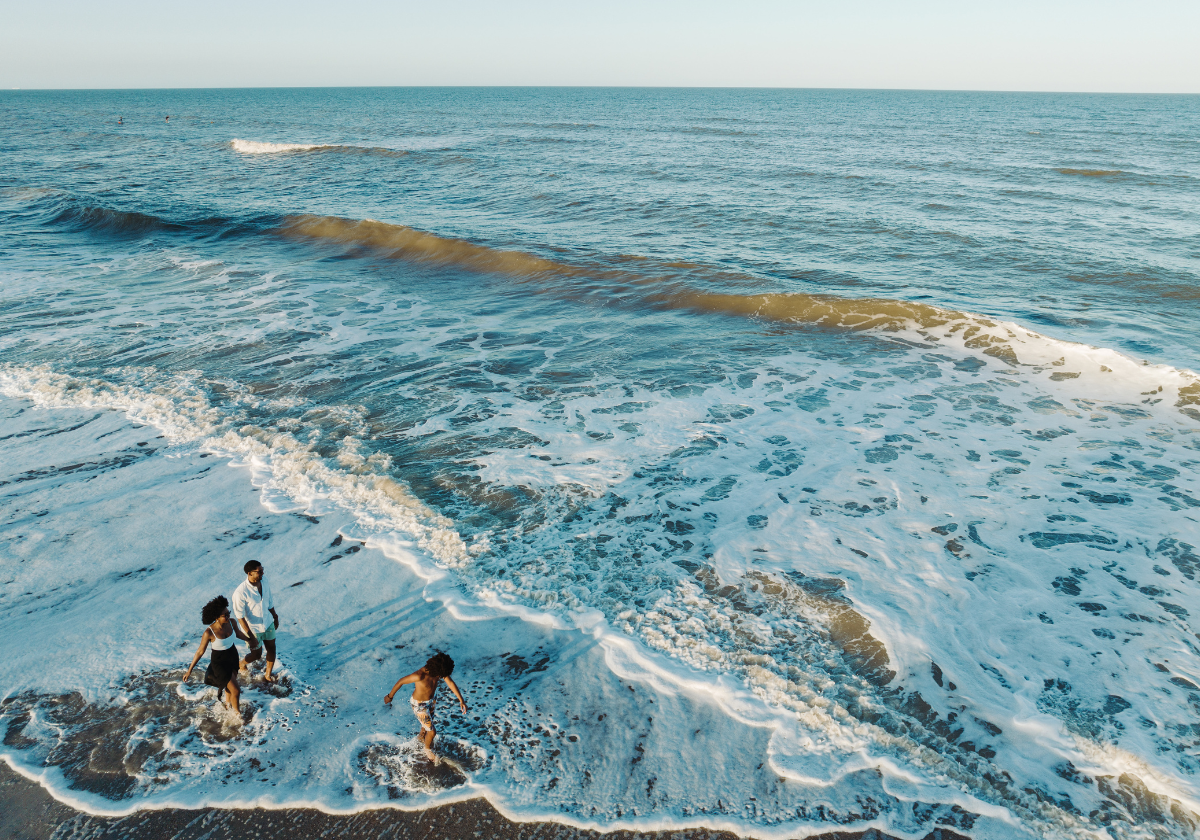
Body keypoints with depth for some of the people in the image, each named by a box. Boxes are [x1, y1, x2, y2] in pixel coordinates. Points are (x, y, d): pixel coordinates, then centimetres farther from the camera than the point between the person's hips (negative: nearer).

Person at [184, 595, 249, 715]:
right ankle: (237, 712, 27)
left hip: (233, 657, 5)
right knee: (236, 691, 0)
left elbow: (238, 633, 7)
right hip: (219, 662, -5)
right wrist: (189, 671, -10)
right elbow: (200, 652, -17)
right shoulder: (209, 632, -30)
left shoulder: (231, 623, -17)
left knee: (230, 685, 24)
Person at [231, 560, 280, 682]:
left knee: (271, 649, 14)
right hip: (252, 628, -5)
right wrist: (250, 636, -23)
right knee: (257, 654, 12)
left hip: (267, 624, 5)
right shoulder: (241, 592, -30)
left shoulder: (264, 583, -11)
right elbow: (240, 616, -24)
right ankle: (243, 663, 46)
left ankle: (268, 675, 37)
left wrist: (275, 617, 16)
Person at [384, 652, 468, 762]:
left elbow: (450, 683, -20)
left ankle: (421, 736, 64)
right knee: (432, 731, 4)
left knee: (427, 723, 32)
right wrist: (390, 696, -12)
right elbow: (401, 682, -27)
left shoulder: (439, 670, -24)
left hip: (431, 700, 6)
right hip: (419, 704, -6)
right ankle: (428, 749, 36)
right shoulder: (419, 675, -42)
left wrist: (461, 700, -27)